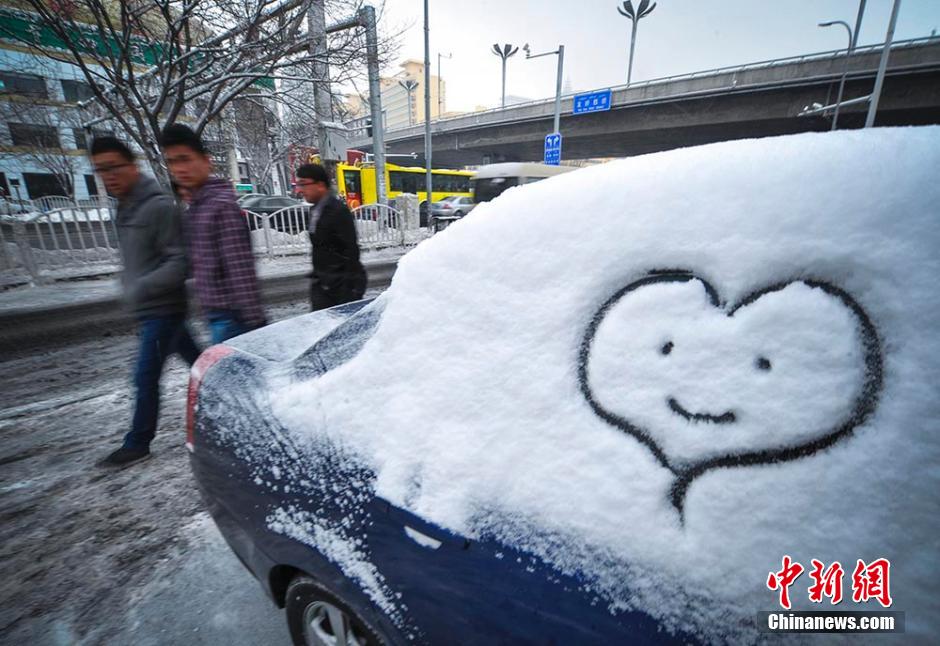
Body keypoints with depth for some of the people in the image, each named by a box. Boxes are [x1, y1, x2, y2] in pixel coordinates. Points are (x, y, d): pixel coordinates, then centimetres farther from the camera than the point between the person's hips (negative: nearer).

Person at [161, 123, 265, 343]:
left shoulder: (222, 205, -16)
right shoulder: (196, 207, 13)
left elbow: (241, 271, -22)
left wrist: (253, 321, -23)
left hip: (231, 317, -9)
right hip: (217, 314, 9)